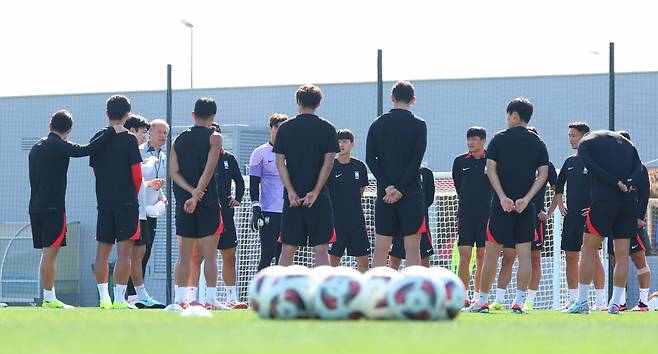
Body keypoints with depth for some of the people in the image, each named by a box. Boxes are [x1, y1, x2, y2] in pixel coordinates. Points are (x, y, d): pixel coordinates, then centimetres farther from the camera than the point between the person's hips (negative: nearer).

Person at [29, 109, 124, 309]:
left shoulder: (36, 148, 16)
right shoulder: (59, 146, -9)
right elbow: (85, 150, -23)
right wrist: (111, 132, -20)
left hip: (35, 207, 8)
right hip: (53, 208, -8)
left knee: (47, 253, 11)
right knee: (50, 253, -7)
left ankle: (49, 298, 11)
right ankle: (49, 299, -7)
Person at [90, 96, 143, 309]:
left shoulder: (97, 139, 7)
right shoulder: (129, 139, -7)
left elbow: (95, 170, 12)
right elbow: (137, 174, -7)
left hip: (104, 201, 5)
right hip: (126, 202, -5)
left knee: (102, 251, 9)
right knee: (124, 252, -5)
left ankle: (104, 298, 9)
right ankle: (119, 298, -10)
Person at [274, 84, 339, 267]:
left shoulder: (285, 128, 4)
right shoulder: (327, 128, 1)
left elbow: (280, 162, -2)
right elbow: (328, 162, -6)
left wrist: (291, 192, -6)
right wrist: (315, 192, -7)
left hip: (292, 197, 1)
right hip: (319, 197, -1)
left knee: (287, 249, 6)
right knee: (321, 249, 0)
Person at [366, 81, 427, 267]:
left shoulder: (377, 124, 7)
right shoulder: (418, 125, -2)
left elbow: (370, 159, 0)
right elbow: (416, 161, -10)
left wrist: (388, 187, -5)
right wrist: (400, 188, -10)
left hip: (384, 195, 3)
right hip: (411, 194, -3)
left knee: (380, 250, 5)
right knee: (412, 250, -2)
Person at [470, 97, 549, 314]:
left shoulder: (499, 139, 1)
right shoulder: (537, 142, 7)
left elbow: (490, 169, -7)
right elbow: (543, 174, -1)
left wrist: (503, 197, -11)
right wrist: (526, 198, -7)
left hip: (502, 205, -2)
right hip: (526, 207, 2)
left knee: (492, 252, 3)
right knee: (524, 253, 2)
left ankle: (482, 301, 5)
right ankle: (519, 301, -4)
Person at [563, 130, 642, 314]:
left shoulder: (585, 143, 10)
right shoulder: (625, 141, 22)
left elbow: (594, 169, -8)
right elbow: (638, 167, 6)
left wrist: (617, 183, -11)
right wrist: (629, 185, -7)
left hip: (603, 199, -4)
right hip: (629, 202, 4)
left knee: (588, 250, 3)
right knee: (622, 254, 6)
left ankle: (582, 302, 0)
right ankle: (615, 303, 4)